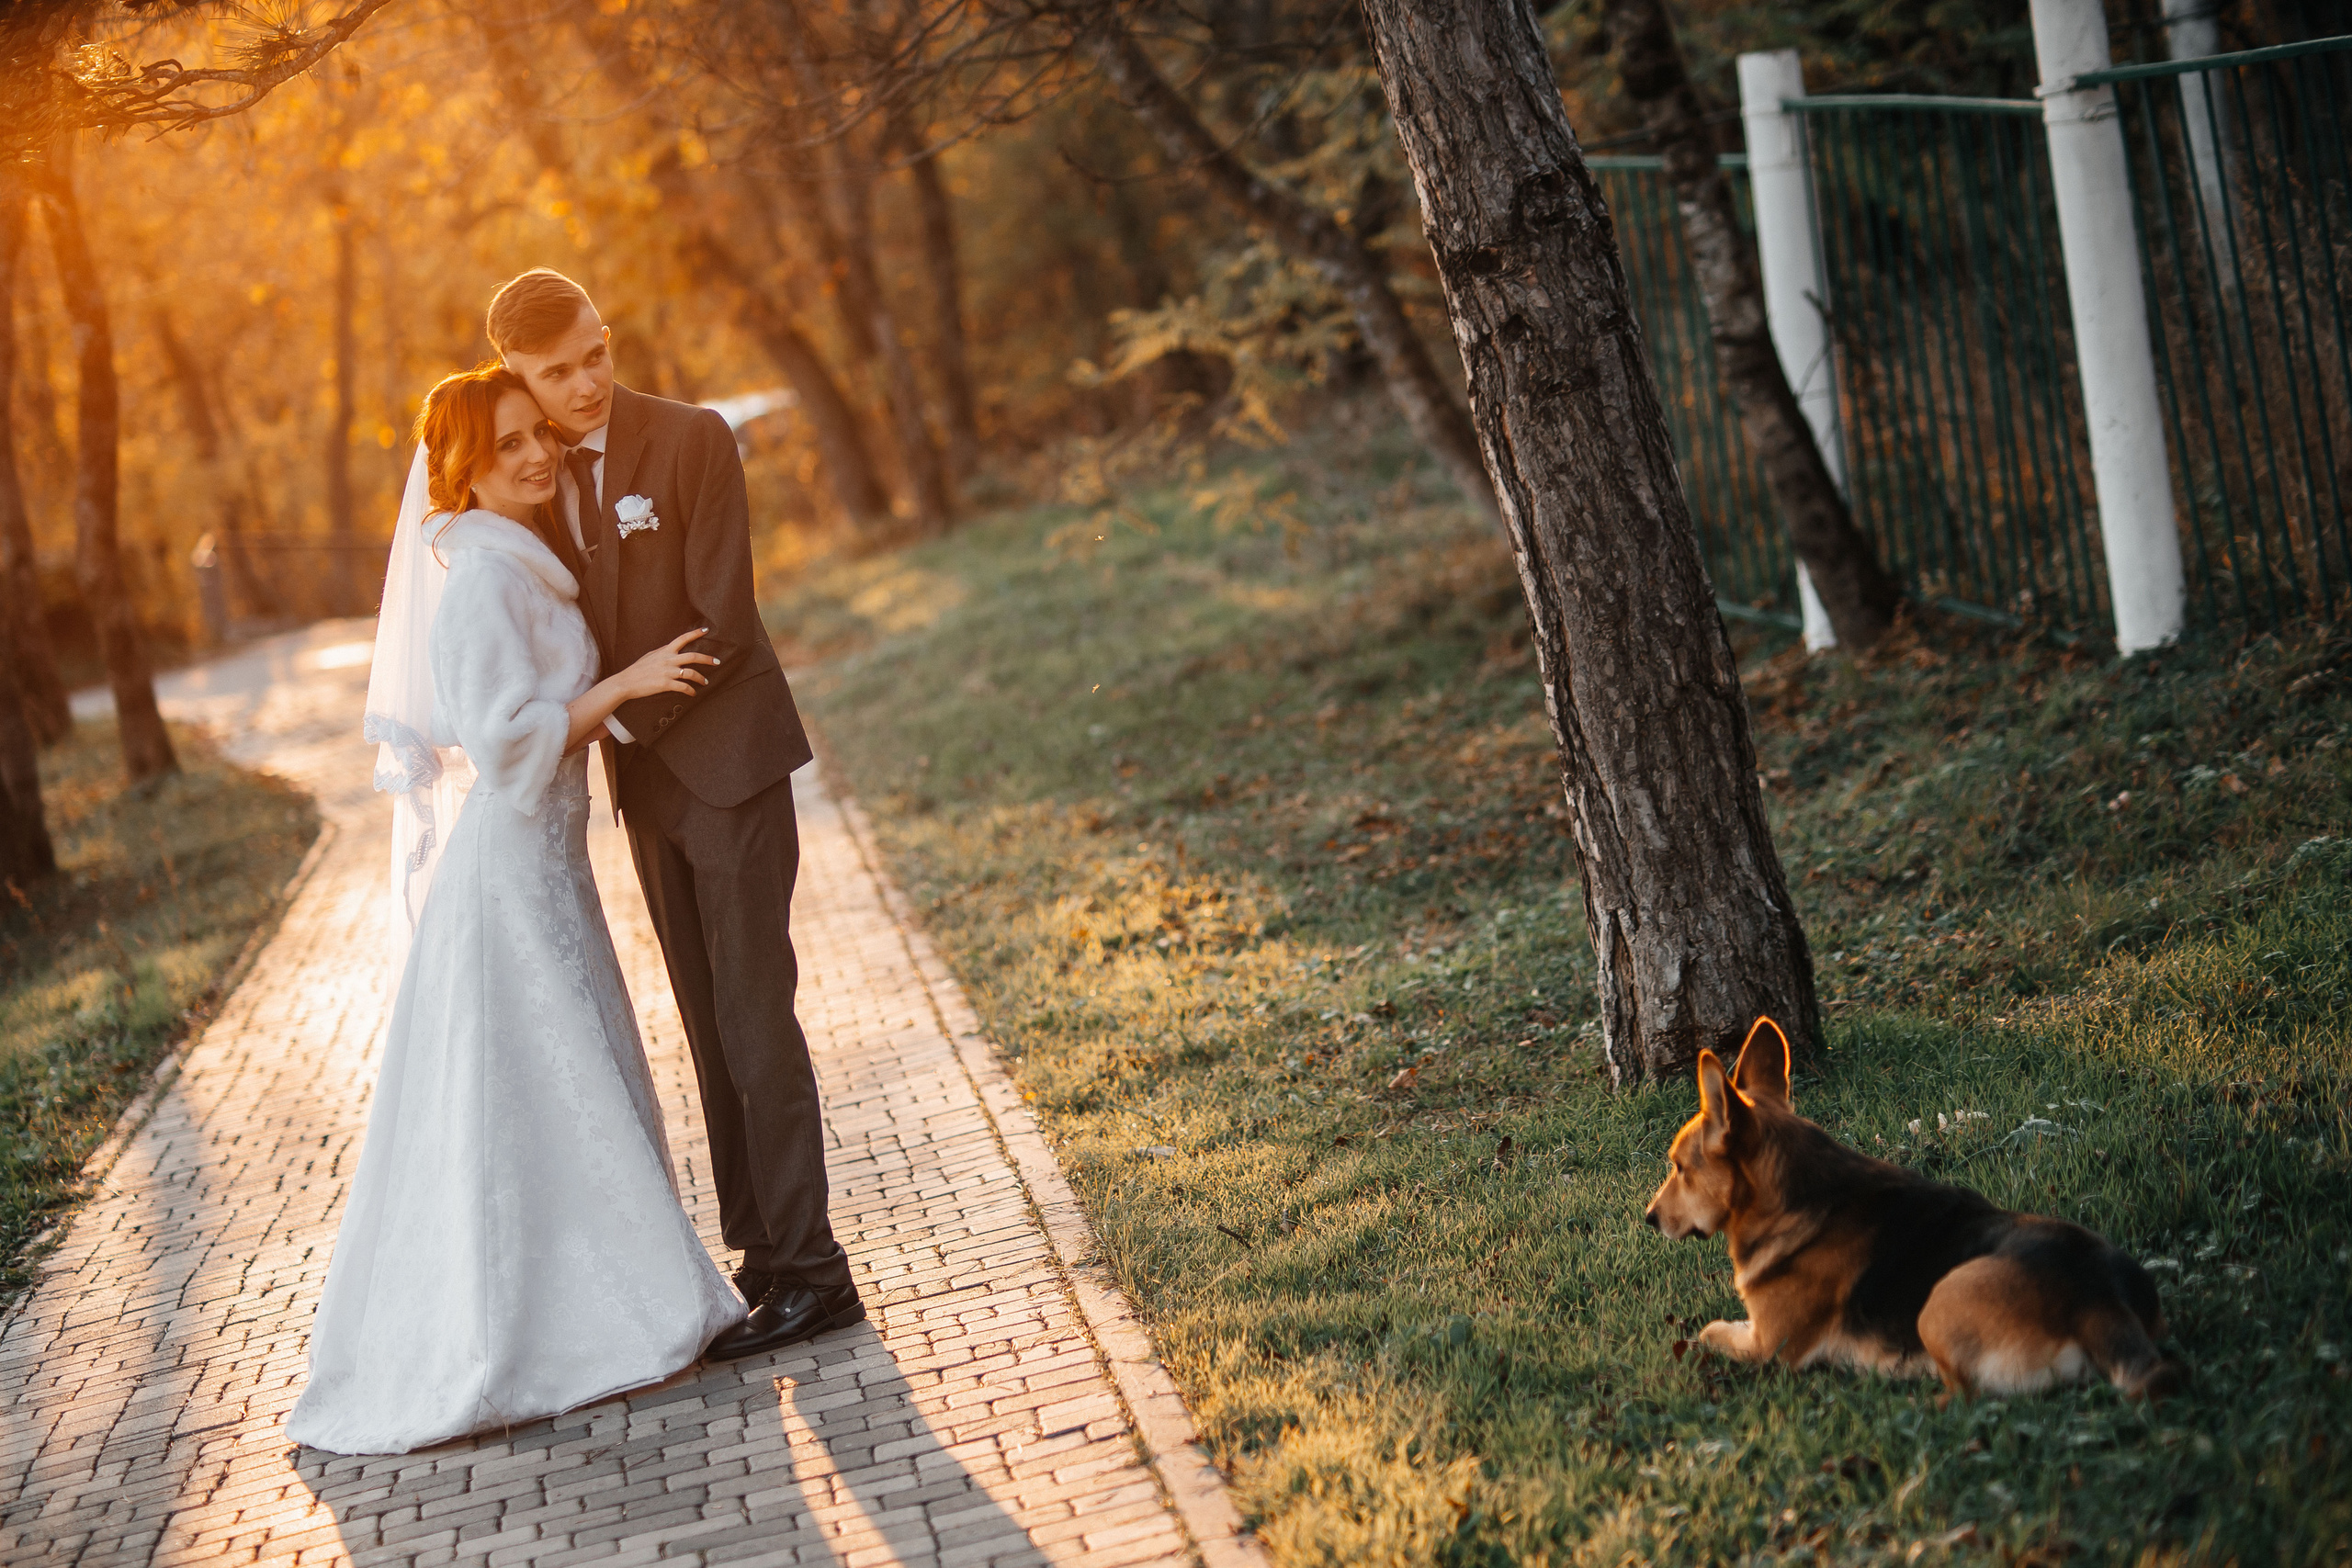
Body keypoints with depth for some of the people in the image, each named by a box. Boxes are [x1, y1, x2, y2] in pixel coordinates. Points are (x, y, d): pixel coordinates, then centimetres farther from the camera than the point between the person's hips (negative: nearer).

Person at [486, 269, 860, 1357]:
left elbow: (722, 625, -17)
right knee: (709, 1024, 10)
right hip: (645, 777, 6)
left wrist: (611, 715, -14)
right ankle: (760, 1251, 18)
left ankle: (809, 1270, 0)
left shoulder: (692, 441, -12)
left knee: (754, 1017, -6)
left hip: (729, 761, -6)